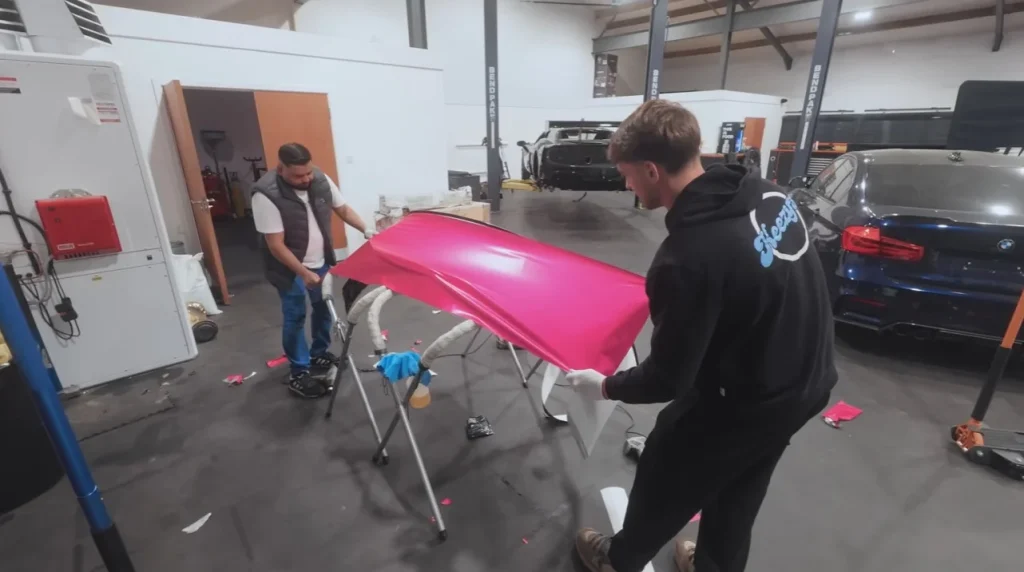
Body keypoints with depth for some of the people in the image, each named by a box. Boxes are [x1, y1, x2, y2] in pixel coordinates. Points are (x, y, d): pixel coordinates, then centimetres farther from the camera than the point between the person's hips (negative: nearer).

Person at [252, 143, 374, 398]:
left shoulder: (320, 179, -10)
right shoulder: (266, 194, -26)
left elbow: (342, 208, 5)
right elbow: (276, 245, -23)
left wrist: (366, 230, -8)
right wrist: (304, 273, -25)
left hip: (321, 262, 6)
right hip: (289, 268, -6)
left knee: (324, 309, 17)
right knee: (295, 318, 4)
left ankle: (319, 354, 38)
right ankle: (298, 375, 18)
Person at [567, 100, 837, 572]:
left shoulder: (687, 258, -33)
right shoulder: (766, 193, -7)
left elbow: (668, 377, -24)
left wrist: (605, 386, -7)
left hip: (744, 402, -7)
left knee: (664, 481, 18)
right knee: (736, 494, 28)